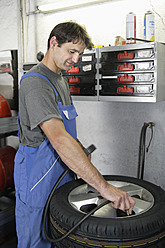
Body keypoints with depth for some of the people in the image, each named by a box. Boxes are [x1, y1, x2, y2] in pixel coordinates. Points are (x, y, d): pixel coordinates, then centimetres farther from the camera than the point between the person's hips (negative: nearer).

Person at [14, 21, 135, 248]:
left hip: (62, 175, 9)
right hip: (38, 178, -8)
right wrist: (104, 187, -37)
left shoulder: (60, 80, 10)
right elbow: (59, 139, -35)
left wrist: (80, 149, 3)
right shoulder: (35, 82, -23)